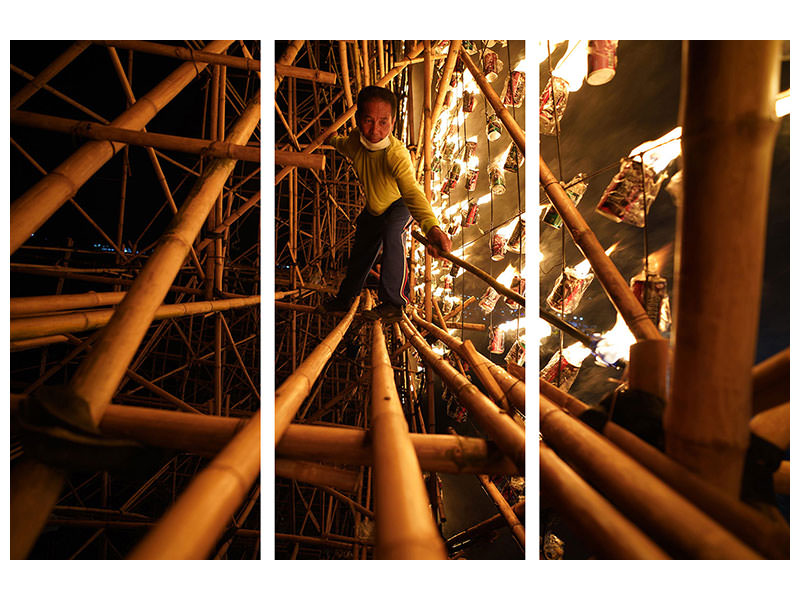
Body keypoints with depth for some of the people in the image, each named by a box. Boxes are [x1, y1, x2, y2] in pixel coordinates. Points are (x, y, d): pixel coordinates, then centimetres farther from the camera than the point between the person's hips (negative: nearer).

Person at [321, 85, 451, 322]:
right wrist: (333, 138, 30)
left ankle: (394, 303, -29)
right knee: (361, 251, 14)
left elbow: (412, 191, -56)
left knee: (392, 233, -36)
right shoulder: (355, 139, -20)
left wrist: (432, 227, -72)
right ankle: (344, 298, 34)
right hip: (373, 208, 6)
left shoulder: (397, 154, -37)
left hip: (398, 205, -5)